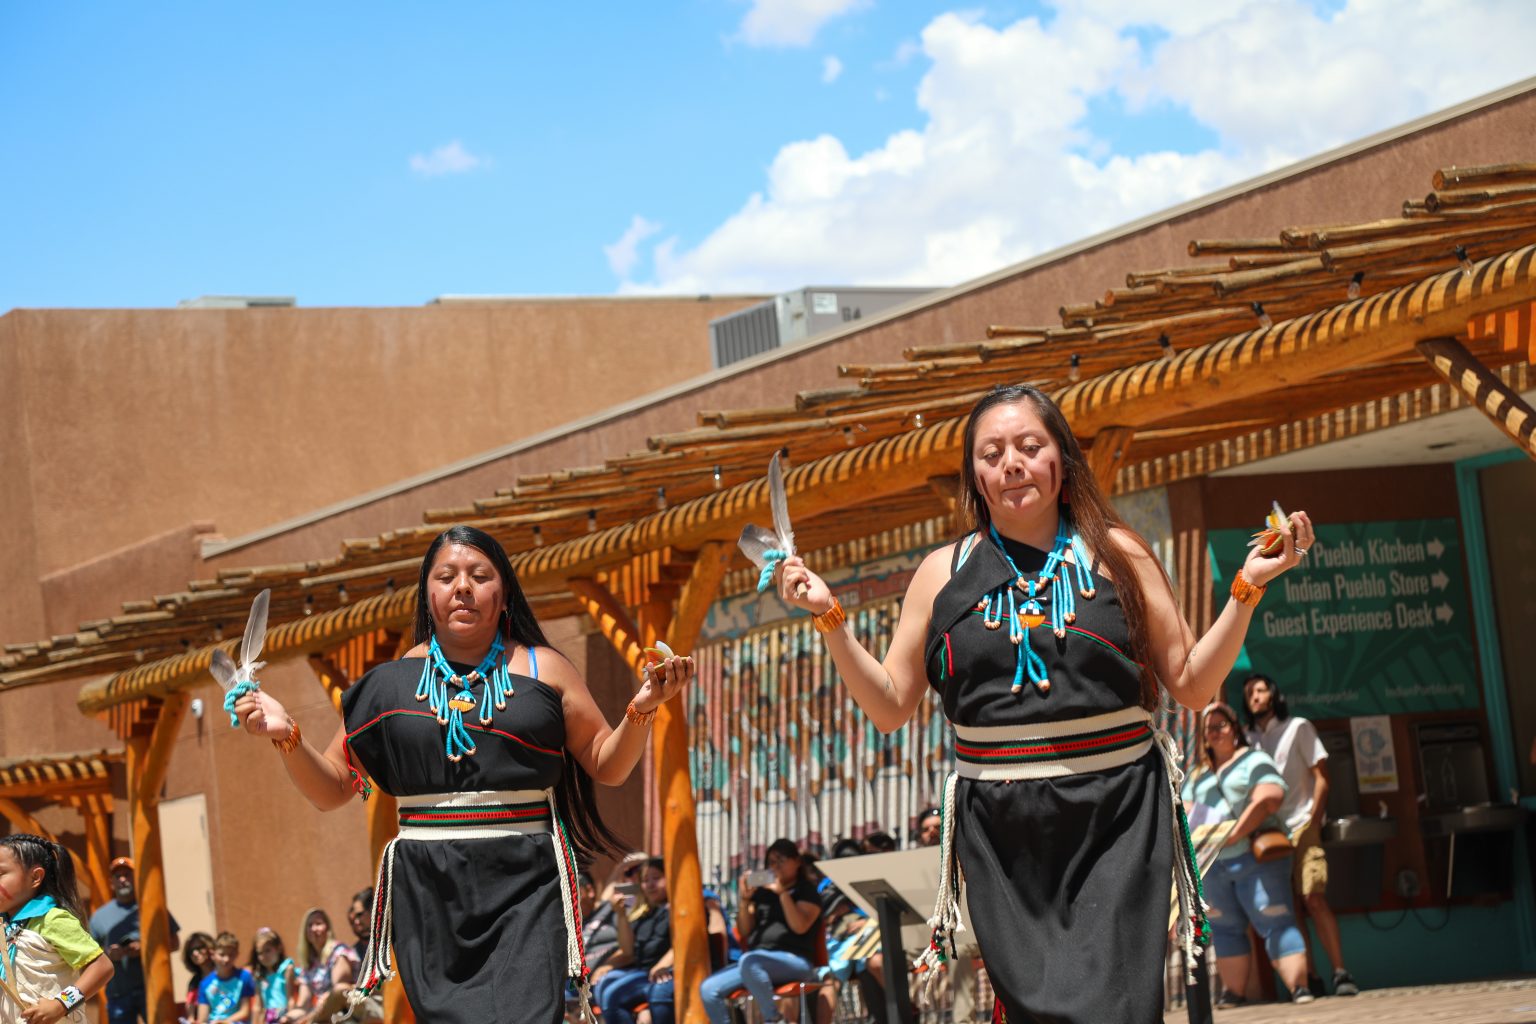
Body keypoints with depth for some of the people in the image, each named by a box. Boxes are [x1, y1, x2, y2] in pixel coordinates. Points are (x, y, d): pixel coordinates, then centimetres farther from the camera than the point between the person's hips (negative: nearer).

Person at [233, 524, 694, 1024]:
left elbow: (608, 766, 11)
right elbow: (330, 790, 11)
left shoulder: (543, 668, 7)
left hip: (526, 887, -1)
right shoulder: (390, 682, 7)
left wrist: (642, 708, -6)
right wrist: (287, 736, -6)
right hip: (428, 890, 1)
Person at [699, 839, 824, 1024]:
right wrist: (745, 899, 3)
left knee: (749, 961, -39)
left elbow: (800, 926, -11)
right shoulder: (762, 892, 21)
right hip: (757, 958, 6)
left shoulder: (807, 891, 7)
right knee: (708, 990, -15)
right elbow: (744, 931, 16)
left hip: (794, 960, -6)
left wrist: (782, 892, -13)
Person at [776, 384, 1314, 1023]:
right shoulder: (944, 574, 8)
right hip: (1002, 830, 2)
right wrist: (829, 617, 0)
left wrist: (1247, 587, -4)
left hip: (1116, 822, -1)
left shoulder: (1117, 556, 5)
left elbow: (1192, 684, 6)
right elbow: (890, 706, 10)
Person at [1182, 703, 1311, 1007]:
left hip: (1255, 857, -7)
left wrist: (1233, 835, -20)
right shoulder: (1198, 776, 20)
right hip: (1213, 865, 7)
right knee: (1225, 929, 8)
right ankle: (1235, 992, 12)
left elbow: (1267, 800, -14)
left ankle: (1299, 988, -17)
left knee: (1274, 923, -12)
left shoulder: (1254, 761, 1)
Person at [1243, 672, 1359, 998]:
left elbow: (1321, 777, 3)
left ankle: (1340, 972, -14)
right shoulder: (1249, 739, 15)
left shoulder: (1297, 727, 6)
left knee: (1314, 899, -15)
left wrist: (1313, 822, -7)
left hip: (1301, 827, -4)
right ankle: (1309, 978, 1)